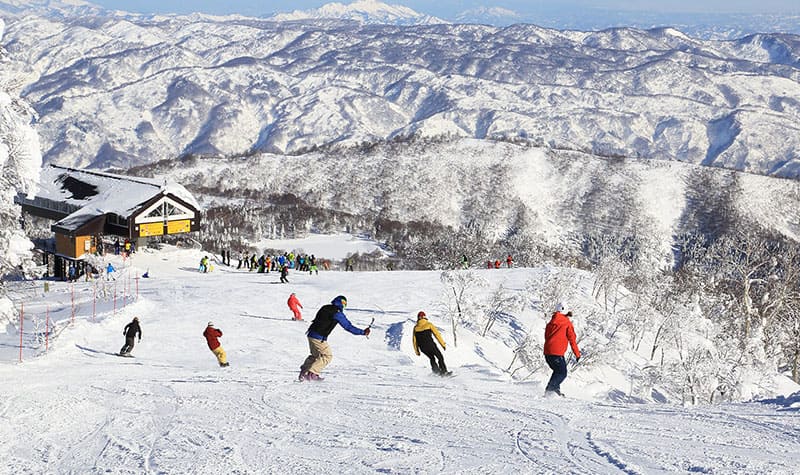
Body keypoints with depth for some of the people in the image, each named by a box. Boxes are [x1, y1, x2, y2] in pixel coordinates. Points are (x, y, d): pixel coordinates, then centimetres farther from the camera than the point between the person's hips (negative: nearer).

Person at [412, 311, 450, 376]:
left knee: (432, 358, 25)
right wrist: (443, 344, 0)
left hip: (422, 347, 4)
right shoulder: (429, 324, -1)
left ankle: (436, 370, 13)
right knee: (440, 357, 9)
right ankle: (444, 371, 0)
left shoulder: (415, 327, 8)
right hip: (430, 345, -4)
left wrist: (416, 351, 18)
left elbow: (414, 340, 10)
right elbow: (437, 334, -4)